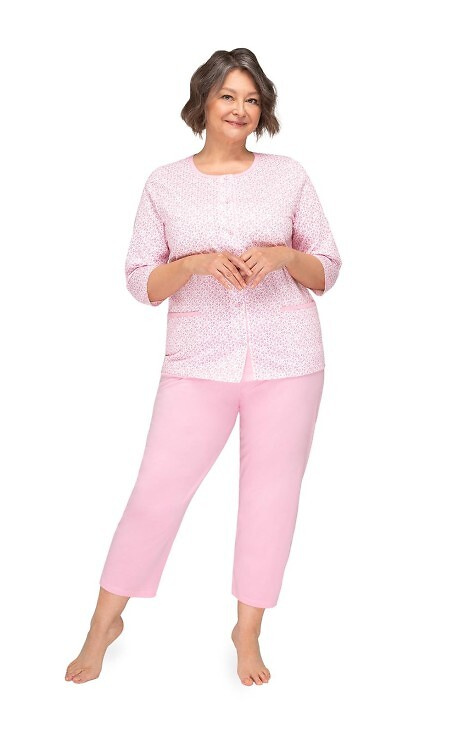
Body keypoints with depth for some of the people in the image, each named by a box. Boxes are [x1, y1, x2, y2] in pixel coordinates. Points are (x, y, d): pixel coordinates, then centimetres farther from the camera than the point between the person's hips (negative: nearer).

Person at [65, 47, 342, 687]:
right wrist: (198, 263, -15)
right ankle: (105, 623, 22)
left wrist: (282, 255, -12)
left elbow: (328, 270, 8)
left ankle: (248, 631, 27)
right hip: (199, 364, 0)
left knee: (271, 495, 7)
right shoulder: (165, 184, 5)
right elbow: (141, 282, 3)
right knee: (156, 491, 1)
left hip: (287, 362, 1)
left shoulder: (289, 176, 5)